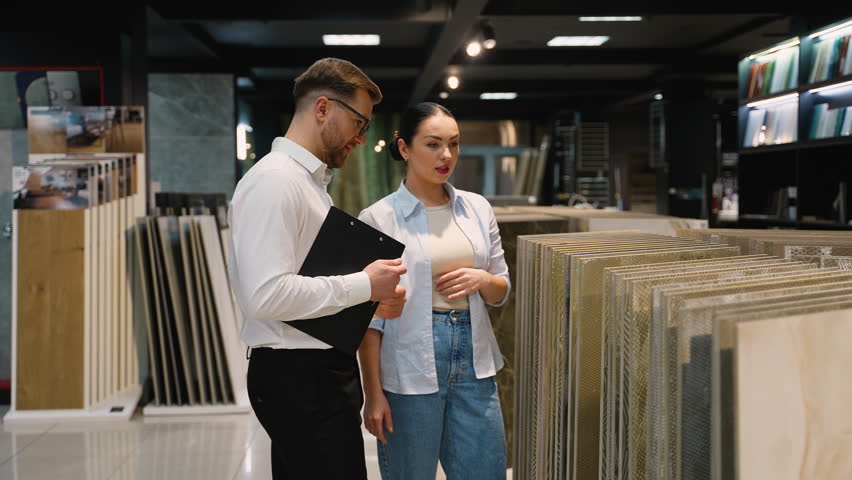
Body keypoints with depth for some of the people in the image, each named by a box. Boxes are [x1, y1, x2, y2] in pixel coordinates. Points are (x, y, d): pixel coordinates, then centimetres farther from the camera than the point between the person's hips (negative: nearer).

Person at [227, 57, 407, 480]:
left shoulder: (311, 180, 16)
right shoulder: (274, 181, -16)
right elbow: (266, 295, -26)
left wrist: (373, 289, 7)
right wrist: (363, 286, -18)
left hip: (323, 368, 10)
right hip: (298, 378, -10)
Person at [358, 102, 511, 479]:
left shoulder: (478, 208, 6)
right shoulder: (378, 218, -7)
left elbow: (501, 291, 14)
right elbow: (370, 314, -6)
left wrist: (483, 280, -8)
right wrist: (373, 392, -8)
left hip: (474, 363, 4)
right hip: (410, 371, -4)